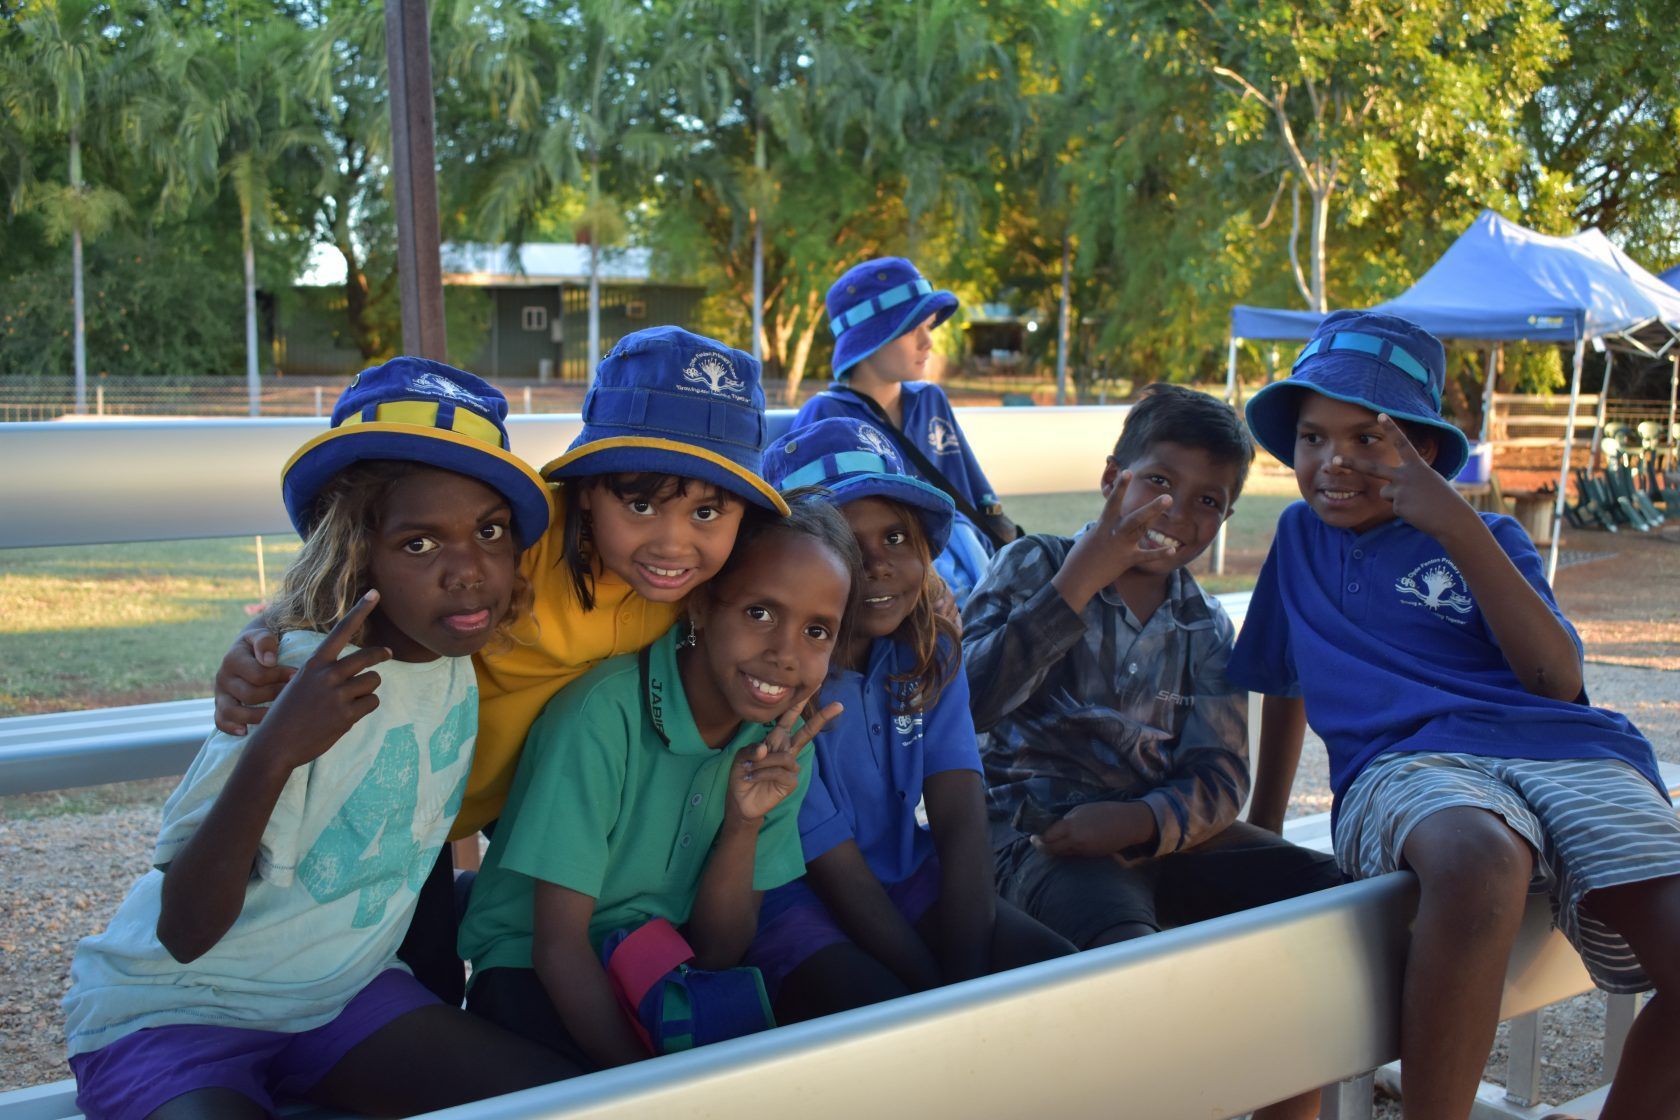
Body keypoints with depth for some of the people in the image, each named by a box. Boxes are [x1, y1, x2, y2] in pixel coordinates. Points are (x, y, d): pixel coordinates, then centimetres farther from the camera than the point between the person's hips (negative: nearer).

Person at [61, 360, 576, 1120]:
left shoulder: (457, 657, -5)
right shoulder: (304, 678, -24)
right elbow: (184, 933, -27)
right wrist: (272, 754, -41)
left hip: (340, 990, 6)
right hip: (168, 1010, -6)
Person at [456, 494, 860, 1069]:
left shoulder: (784, 742, -5)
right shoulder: (605, 715, -23)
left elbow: (718, 950, -4)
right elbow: (558, 945, -19)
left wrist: (744, 823, -20)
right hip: (529, 969, -5)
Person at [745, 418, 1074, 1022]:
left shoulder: (930, 653, -4)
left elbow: (963, 826, -11)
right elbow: (843, 877, -18)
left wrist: (968, 979, -21)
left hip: (909, 876, 6)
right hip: (792, 900, -5)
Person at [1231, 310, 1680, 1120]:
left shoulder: (1486, 538, 17)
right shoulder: (1300, 536, 23)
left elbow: (1558, 680, 0)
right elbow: (1284, 682, 33)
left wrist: (1458, 527, -6)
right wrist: (1261, 829, 35)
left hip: (1565, 750, 1)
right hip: (1409, 765, -1)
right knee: (1479, 862, -41)